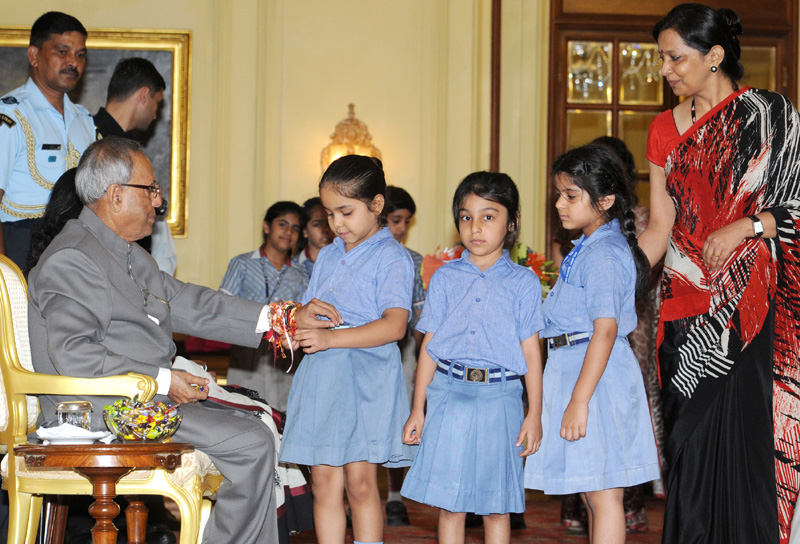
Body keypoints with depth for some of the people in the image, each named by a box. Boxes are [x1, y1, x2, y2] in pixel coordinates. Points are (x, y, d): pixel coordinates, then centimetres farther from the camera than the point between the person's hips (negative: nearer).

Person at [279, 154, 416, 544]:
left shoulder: (391, 257, -4)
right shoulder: (327, 256, 18)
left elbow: (394, 325, -15)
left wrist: (331, 338, -24)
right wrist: (294, 324, -3)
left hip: (366, 376, -6)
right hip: (321, 376, 6)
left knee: (360, 481, -7)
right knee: (324, 480, 3)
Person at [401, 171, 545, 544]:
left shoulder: (523, 282, 3)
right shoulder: (445, 278, 8)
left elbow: (531, 351, 3)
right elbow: (429, 346, 9)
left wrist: (534, 415, 0)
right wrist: (417, 409, 6)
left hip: (499, 398, -1)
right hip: (449, 394, 1)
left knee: (496, 505, 5)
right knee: (448, 502, 4)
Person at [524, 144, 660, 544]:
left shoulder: (604, 254, -17)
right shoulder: (588, 248, 15)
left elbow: (605, 330, -24)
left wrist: (579, 400, -26)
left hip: (594, 375, -10)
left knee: (603, 493, -8)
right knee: (591, 493, 16)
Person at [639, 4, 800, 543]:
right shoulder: (666, 129, 12)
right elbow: (660, 226, 11)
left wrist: (746, 226, -16)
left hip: (750, 302, -4)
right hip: (687, 305, 4)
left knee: (745, 433, -8)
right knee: (691, 440, 3)